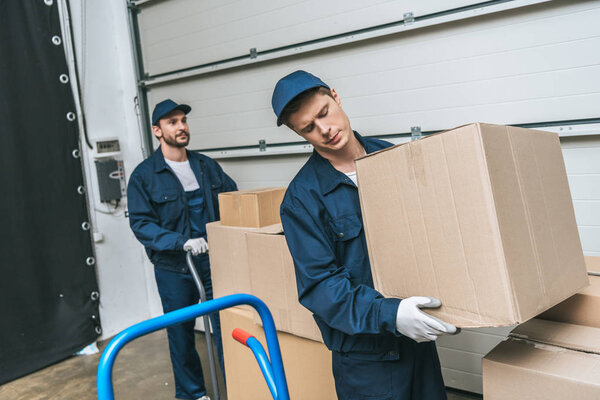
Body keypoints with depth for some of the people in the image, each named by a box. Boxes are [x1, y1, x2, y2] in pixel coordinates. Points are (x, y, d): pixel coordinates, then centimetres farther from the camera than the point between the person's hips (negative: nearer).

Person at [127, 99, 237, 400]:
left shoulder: (206, 166, 7)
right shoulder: (144, 176, -4)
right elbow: (140, 223, -12)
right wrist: (182, 241, -25)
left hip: (214, 260, 2)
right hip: (174, 268, -2)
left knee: (227, 327, 3)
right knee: (181, 333, 13)